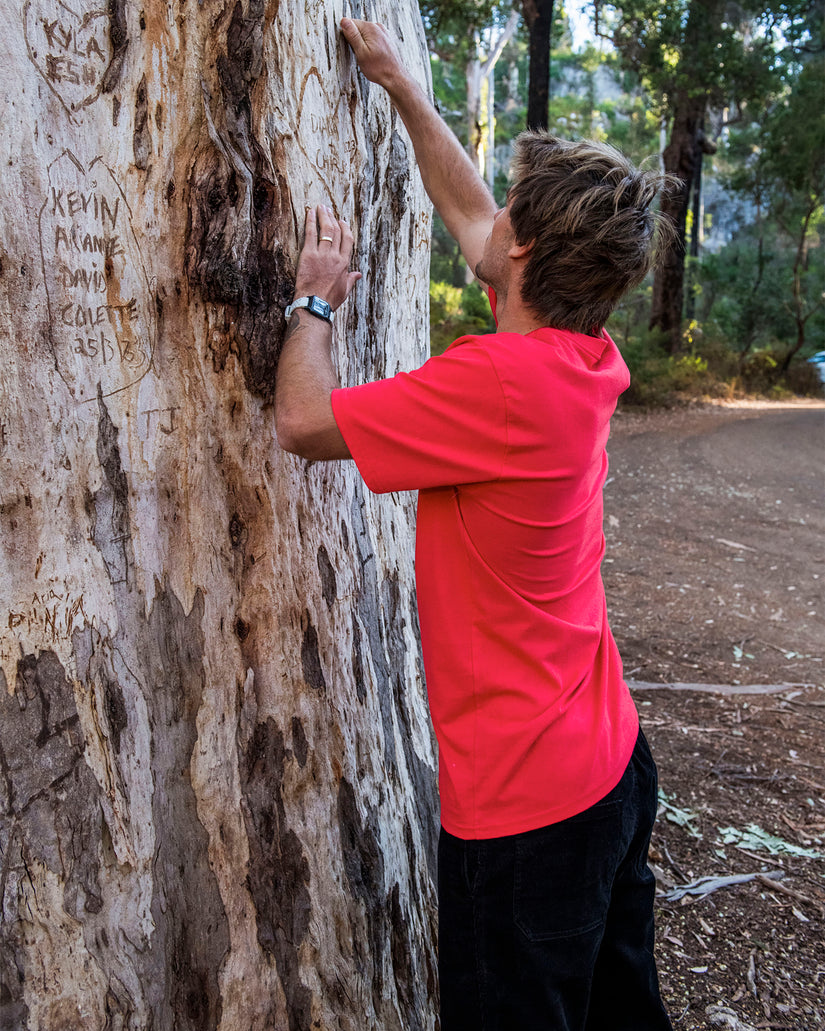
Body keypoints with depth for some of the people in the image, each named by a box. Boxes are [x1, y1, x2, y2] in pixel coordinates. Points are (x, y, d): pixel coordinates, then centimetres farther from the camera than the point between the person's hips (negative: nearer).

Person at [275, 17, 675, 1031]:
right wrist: (401, 85, 20)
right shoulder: (589, 359, -1)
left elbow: (304, 421, -17)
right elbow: (464, 210, 12)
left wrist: (314, 301, 0)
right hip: (611, 760, 8)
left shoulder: (500, 378, -27)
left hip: (525, 800, -8)